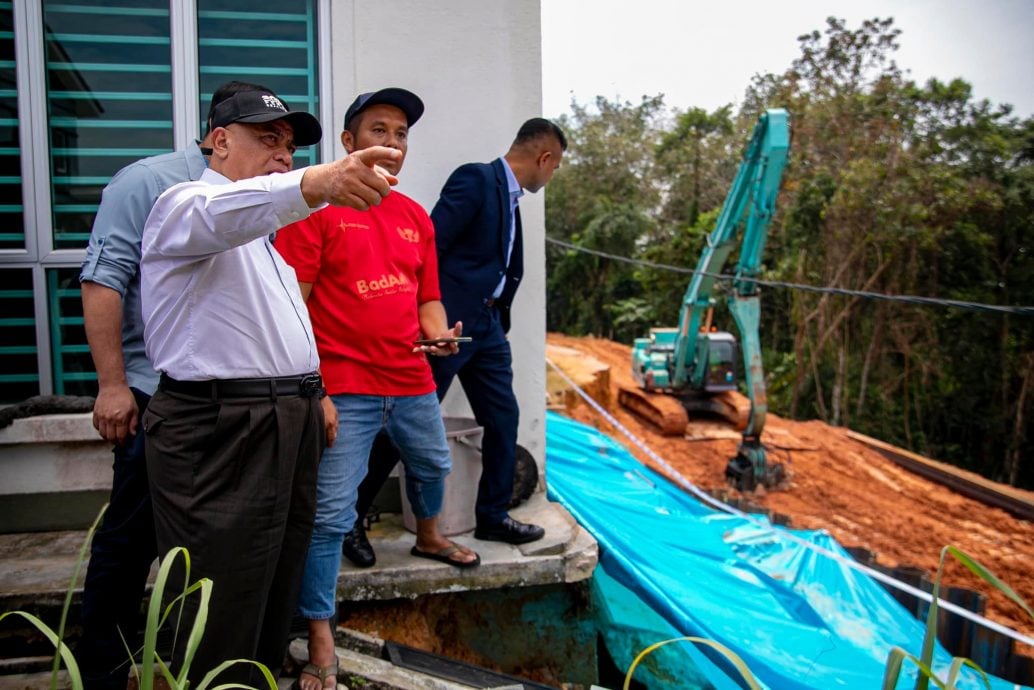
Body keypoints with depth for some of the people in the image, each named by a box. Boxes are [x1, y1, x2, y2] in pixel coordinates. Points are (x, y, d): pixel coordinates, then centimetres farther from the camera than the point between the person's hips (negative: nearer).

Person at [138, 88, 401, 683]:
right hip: (217, 432, -8)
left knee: (280, 585, 15)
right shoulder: (189, 205, -5)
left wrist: (313, 391, 19)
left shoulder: (267, 227, 23)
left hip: (290, 424, 9)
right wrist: (317, 183, -50)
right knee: (223, 612, -4)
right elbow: (223, 215, -31)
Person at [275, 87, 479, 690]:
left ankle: (429, 538, 58)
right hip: (344, 390, -7)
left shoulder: (416, 217, 12)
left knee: (434, 465, 27)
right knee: (331, 514, -3)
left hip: (413, 383, 7)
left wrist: (439, 335, -4)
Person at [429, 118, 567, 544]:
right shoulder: (475, 179, -12)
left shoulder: (510, 197, 15)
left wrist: (499, 318, 14)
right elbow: (430, 246, -18)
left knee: (504, 419, 10)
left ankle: (493, 516, 24)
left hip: (487, 324, 9)